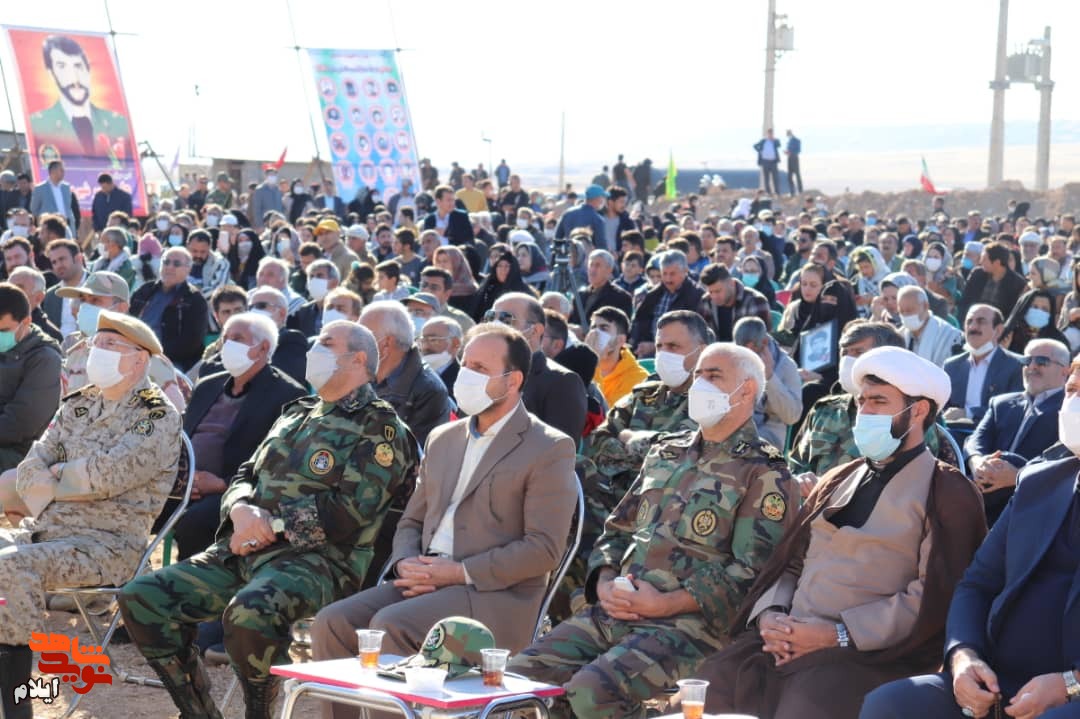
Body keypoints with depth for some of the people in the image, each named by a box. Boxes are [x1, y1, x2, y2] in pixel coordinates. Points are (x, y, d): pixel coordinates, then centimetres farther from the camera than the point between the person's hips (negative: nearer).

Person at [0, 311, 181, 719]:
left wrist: (53, 478, -1)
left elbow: (106, 475, -18)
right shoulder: (77, 406, 17)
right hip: (44, 530, 7)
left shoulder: (158, 417, -5)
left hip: (108, 544, -7)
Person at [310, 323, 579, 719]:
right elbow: (412, 520, 22)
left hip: (498, 596, -7)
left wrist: (458, 572, -15)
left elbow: (544, 548, -11)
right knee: (333, 623, -17)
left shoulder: (549, 449, -3)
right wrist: (405, 564, -2)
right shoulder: (443, 438, 20)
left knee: (389, 626, -30)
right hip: (428, 583, 7)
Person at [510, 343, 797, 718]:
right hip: (611, 612, 7)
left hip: (689, 622, -7)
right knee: (521, 675, -11)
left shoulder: (764, 475, -2)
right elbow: (618, 530, 22)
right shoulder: (666, 453, 21)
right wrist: (604, 584, 1)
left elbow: (751, 574, -12)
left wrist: (664, 604, -17)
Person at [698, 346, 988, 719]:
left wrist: (838, 635, -15)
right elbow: (789, 562, 20)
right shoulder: (839, 481, 23)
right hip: (787, 641, 6)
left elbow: (935, 596, -10)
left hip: (866, 653, -6)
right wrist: (770, 615, -2)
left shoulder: (946, 492, 1)